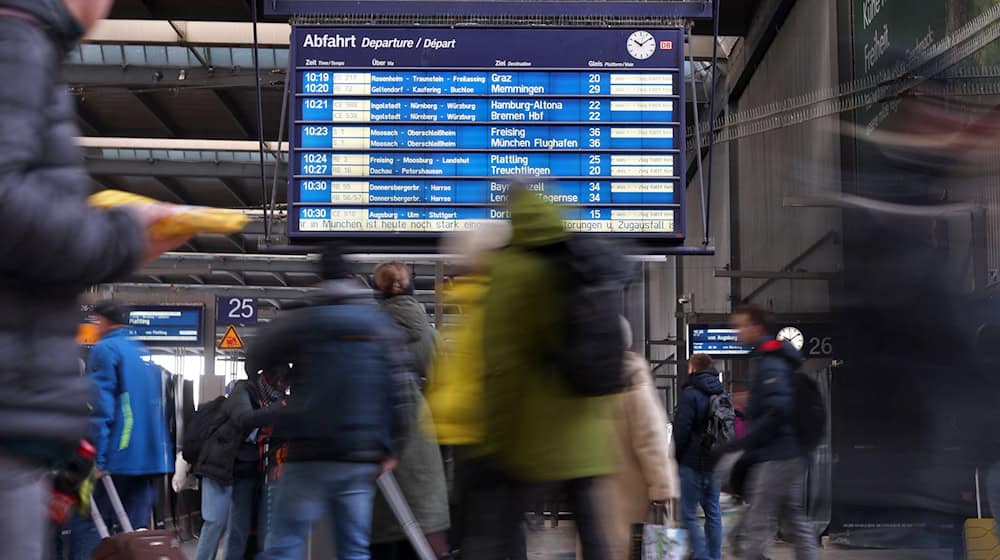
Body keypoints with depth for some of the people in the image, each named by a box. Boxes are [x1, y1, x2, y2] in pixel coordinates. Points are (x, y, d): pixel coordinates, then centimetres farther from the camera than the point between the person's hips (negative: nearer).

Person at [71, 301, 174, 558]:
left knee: (87, 526, -2)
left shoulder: (105, 350, -4)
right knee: (138, 529, 8)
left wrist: (97, 457, -15)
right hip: (151, 457, 7)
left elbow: (100, 406, -13)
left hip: (119, 457, -7)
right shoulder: (145, 353, 19)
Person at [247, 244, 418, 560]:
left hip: (310, 454, -3)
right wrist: (390, 449, 8)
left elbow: (254, 363, 9)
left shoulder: (301, 321, -2)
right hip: (363, 456, 3)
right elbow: (403, 393, 1)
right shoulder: (383, 325, 6)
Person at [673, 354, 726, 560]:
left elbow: (681, 430, -14)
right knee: (713, 512, 13)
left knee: (688, 514, -6)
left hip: (693, 461, -8)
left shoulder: (690, 393, -12)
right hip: (715, 462, 8)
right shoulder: (721, 393, 13)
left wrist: (674, 456, -3)